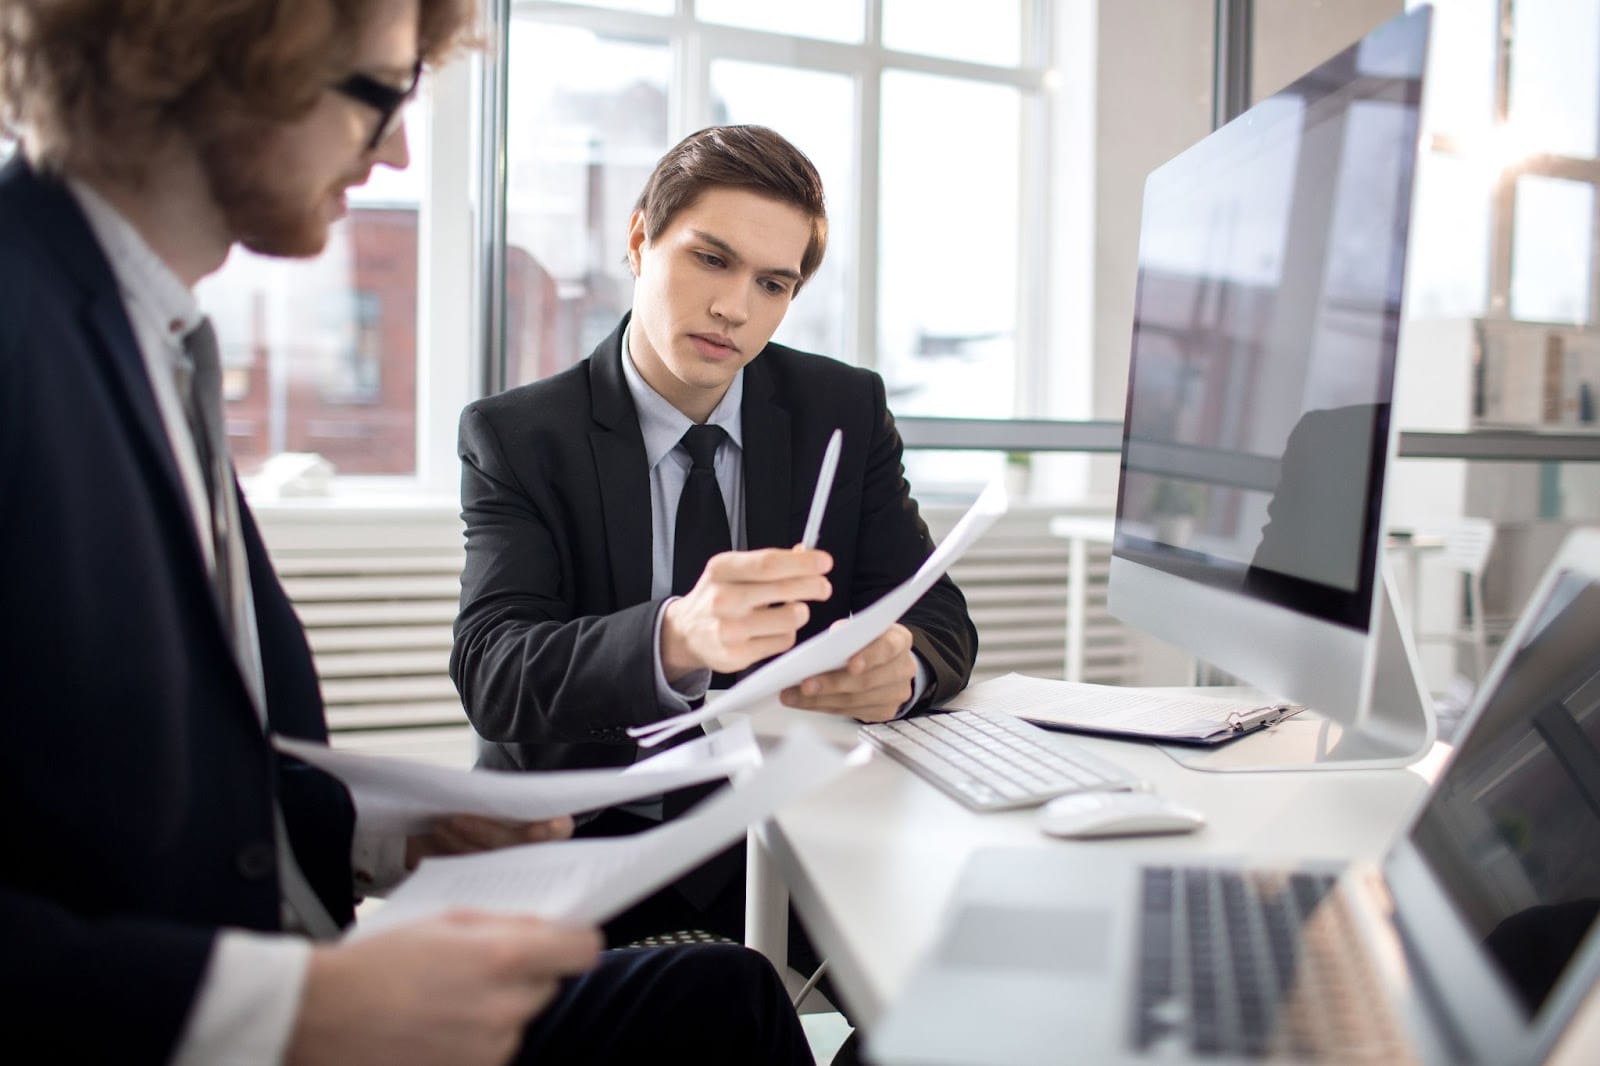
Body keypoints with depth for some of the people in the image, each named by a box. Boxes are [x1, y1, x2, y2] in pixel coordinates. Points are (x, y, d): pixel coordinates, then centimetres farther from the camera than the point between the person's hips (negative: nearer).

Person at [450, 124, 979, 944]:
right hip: (584, 841, -3)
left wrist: (895, 663, -24)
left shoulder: (847, 411, 5)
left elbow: (939, 616, 3)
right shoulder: (514, 436, -3)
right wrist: (676, 638, -37)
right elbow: (491, 674, -16)